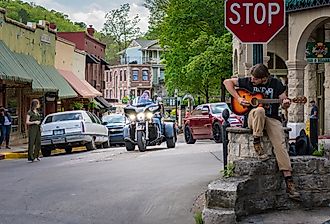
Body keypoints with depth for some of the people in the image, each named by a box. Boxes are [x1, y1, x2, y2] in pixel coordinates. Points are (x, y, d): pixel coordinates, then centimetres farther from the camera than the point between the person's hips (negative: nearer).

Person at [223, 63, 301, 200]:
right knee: (259, 111, -39)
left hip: (272, 118, 1)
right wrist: (238, 98, -3)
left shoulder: (276, 84, 4)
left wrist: (285, 103, -17)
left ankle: (289, 183, -26)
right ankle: (256, 144, -24)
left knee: (280, 144, -22)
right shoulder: (248, 82, 2)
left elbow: (284, 104, 8)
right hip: (252, 118, -1)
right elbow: (227, 82, 7)